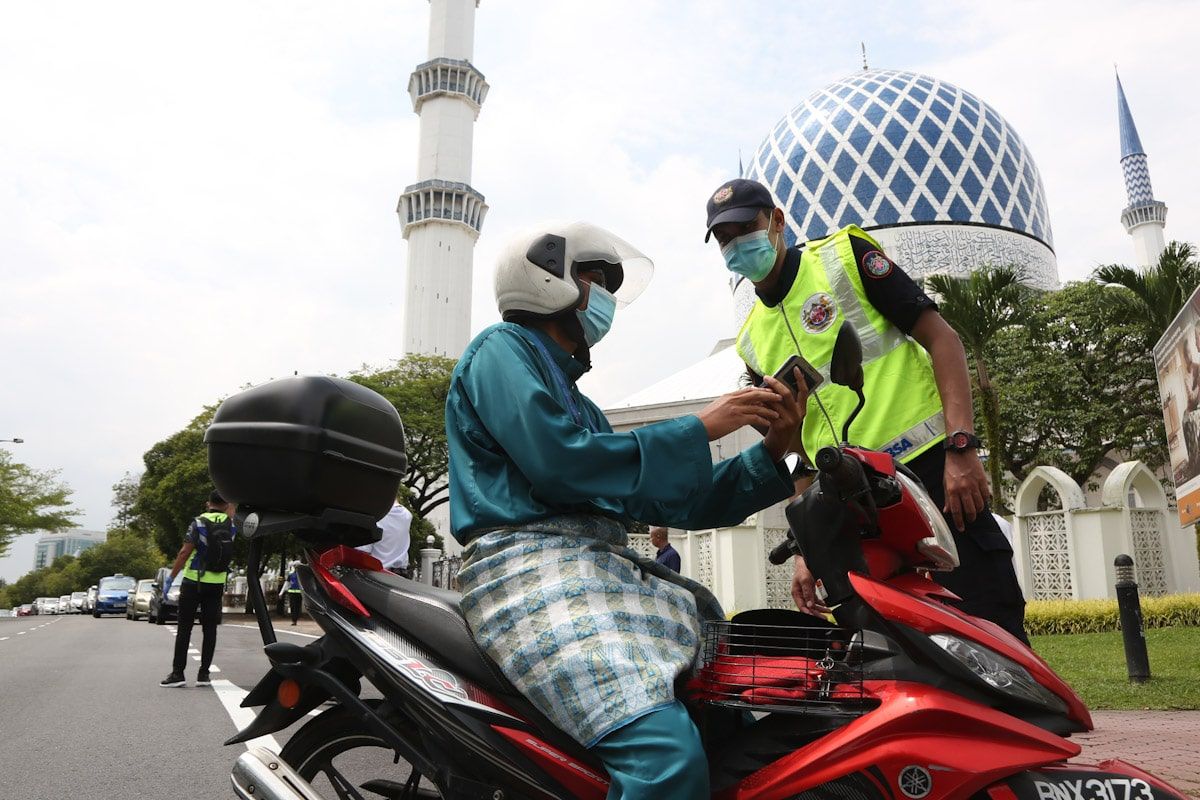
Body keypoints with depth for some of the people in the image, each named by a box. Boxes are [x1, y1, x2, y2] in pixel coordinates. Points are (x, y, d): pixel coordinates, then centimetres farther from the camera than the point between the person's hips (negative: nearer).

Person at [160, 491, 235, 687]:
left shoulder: (199, 522, -8)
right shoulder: (230, 525, 2)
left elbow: (185, 552, -13)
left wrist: (170, 578, -9)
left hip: (193, 581, -3)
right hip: (217, 583, 3)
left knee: (184, 628, 3)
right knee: (210, 628, 6)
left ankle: (178, 673, 2)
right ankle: (204, 674, 7)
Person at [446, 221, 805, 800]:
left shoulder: (579, 404, 30)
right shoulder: (502, 348, 5)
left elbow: (671, 502, 23)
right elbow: (556, 461, -13)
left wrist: (769, 453, 12)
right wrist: (700, 428, -7)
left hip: (609, 571, 9)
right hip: (533, 568, -9)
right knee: (669, 753, -29)